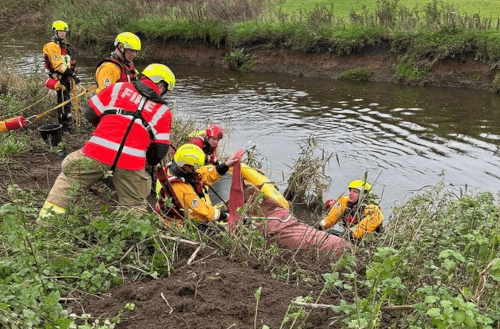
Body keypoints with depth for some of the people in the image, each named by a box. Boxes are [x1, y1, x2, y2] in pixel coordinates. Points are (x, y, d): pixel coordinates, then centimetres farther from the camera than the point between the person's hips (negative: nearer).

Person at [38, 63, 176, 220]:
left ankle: (47, 219, 19)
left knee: (69, 177, 22)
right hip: (132, 163, 0)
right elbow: (160, 150, 12)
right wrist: (148, 162, 32)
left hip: (98, 153, 0)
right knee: (135, 206, 20)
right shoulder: (163, 112, 14)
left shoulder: (119, 88, 13)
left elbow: (90, 112, 16)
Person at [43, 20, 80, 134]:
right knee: (64, 101, -12)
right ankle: (67, 125, -11)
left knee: (64, 101, 13)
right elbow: (58, 64, -20)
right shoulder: (52, 46, -12)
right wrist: (72, 74, -23)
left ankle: (63, 124, 21)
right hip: (59, 78, -10)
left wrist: (72, 75, 22)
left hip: (65, 78, 10)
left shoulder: (62, 45, 21)